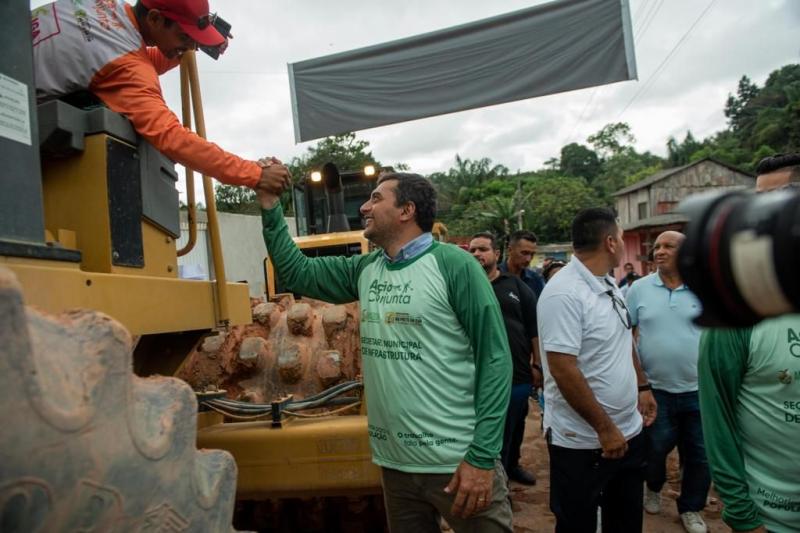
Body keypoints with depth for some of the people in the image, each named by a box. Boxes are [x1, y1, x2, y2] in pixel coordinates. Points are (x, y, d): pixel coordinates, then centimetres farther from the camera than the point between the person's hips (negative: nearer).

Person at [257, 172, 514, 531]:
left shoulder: (452, 264, -12)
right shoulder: (364, 270, 6)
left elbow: (495, 358, -13)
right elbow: (295, 273, 13)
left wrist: (482, 456, -16)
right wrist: (270, 206, 3)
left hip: (457, 462, -5)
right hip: (395, 463, 6)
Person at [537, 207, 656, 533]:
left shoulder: (609, 285, 6)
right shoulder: (564, 294, -23)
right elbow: (563, 369, -26)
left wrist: (642, 386, 17)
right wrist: (604, 428, -21)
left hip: (629, 431, 9)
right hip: (583, 441, -8)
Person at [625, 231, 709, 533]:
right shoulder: (639, 289, -4)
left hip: (699, 390, 1)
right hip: (655, 389, -1)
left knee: (699, 454, 13)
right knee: (654, 449, 13)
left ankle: (691, 508, 35)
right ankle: (653, 487, 44)